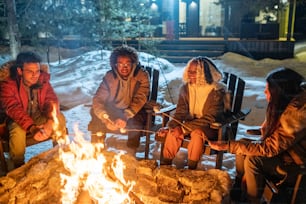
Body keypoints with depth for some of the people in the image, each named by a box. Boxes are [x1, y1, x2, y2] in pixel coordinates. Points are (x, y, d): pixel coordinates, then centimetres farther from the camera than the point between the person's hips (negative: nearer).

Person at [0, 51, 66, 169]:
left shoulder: (43, 79, -12)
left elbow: (52, 100, -16)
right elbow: (14, 109, -33)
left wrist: (50, 121, -37)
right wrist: (31, 128, -49)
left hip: (39, 116, 3)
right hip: (18, 119, -2)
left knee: (60, 119, -23)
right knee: (18, 132, -34)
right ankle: (19, 167, -9)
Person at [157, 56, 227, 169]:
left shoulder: (217, 91, -17)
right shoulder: (185, 88, -1)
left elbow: (210, 119, -21)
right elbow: (180, 112, -2)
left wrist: (184, 128, -27)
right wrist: (170, 126, -21)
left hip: (211, 127, -4)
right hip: (190, 123, 4)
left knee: (197, 133, -34)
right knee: (173, 132, -23)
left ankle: (191, 170, -22)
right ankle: (165, 165, -12)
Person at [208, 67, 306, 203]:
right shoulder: (285, 103, -4)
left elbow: (269, 149, -29)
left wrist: (228, 146, -29)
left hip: (294, 161, -9)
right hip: (283, 149, 9)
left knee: (252, 160, -25)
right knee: (243, 143, -3)